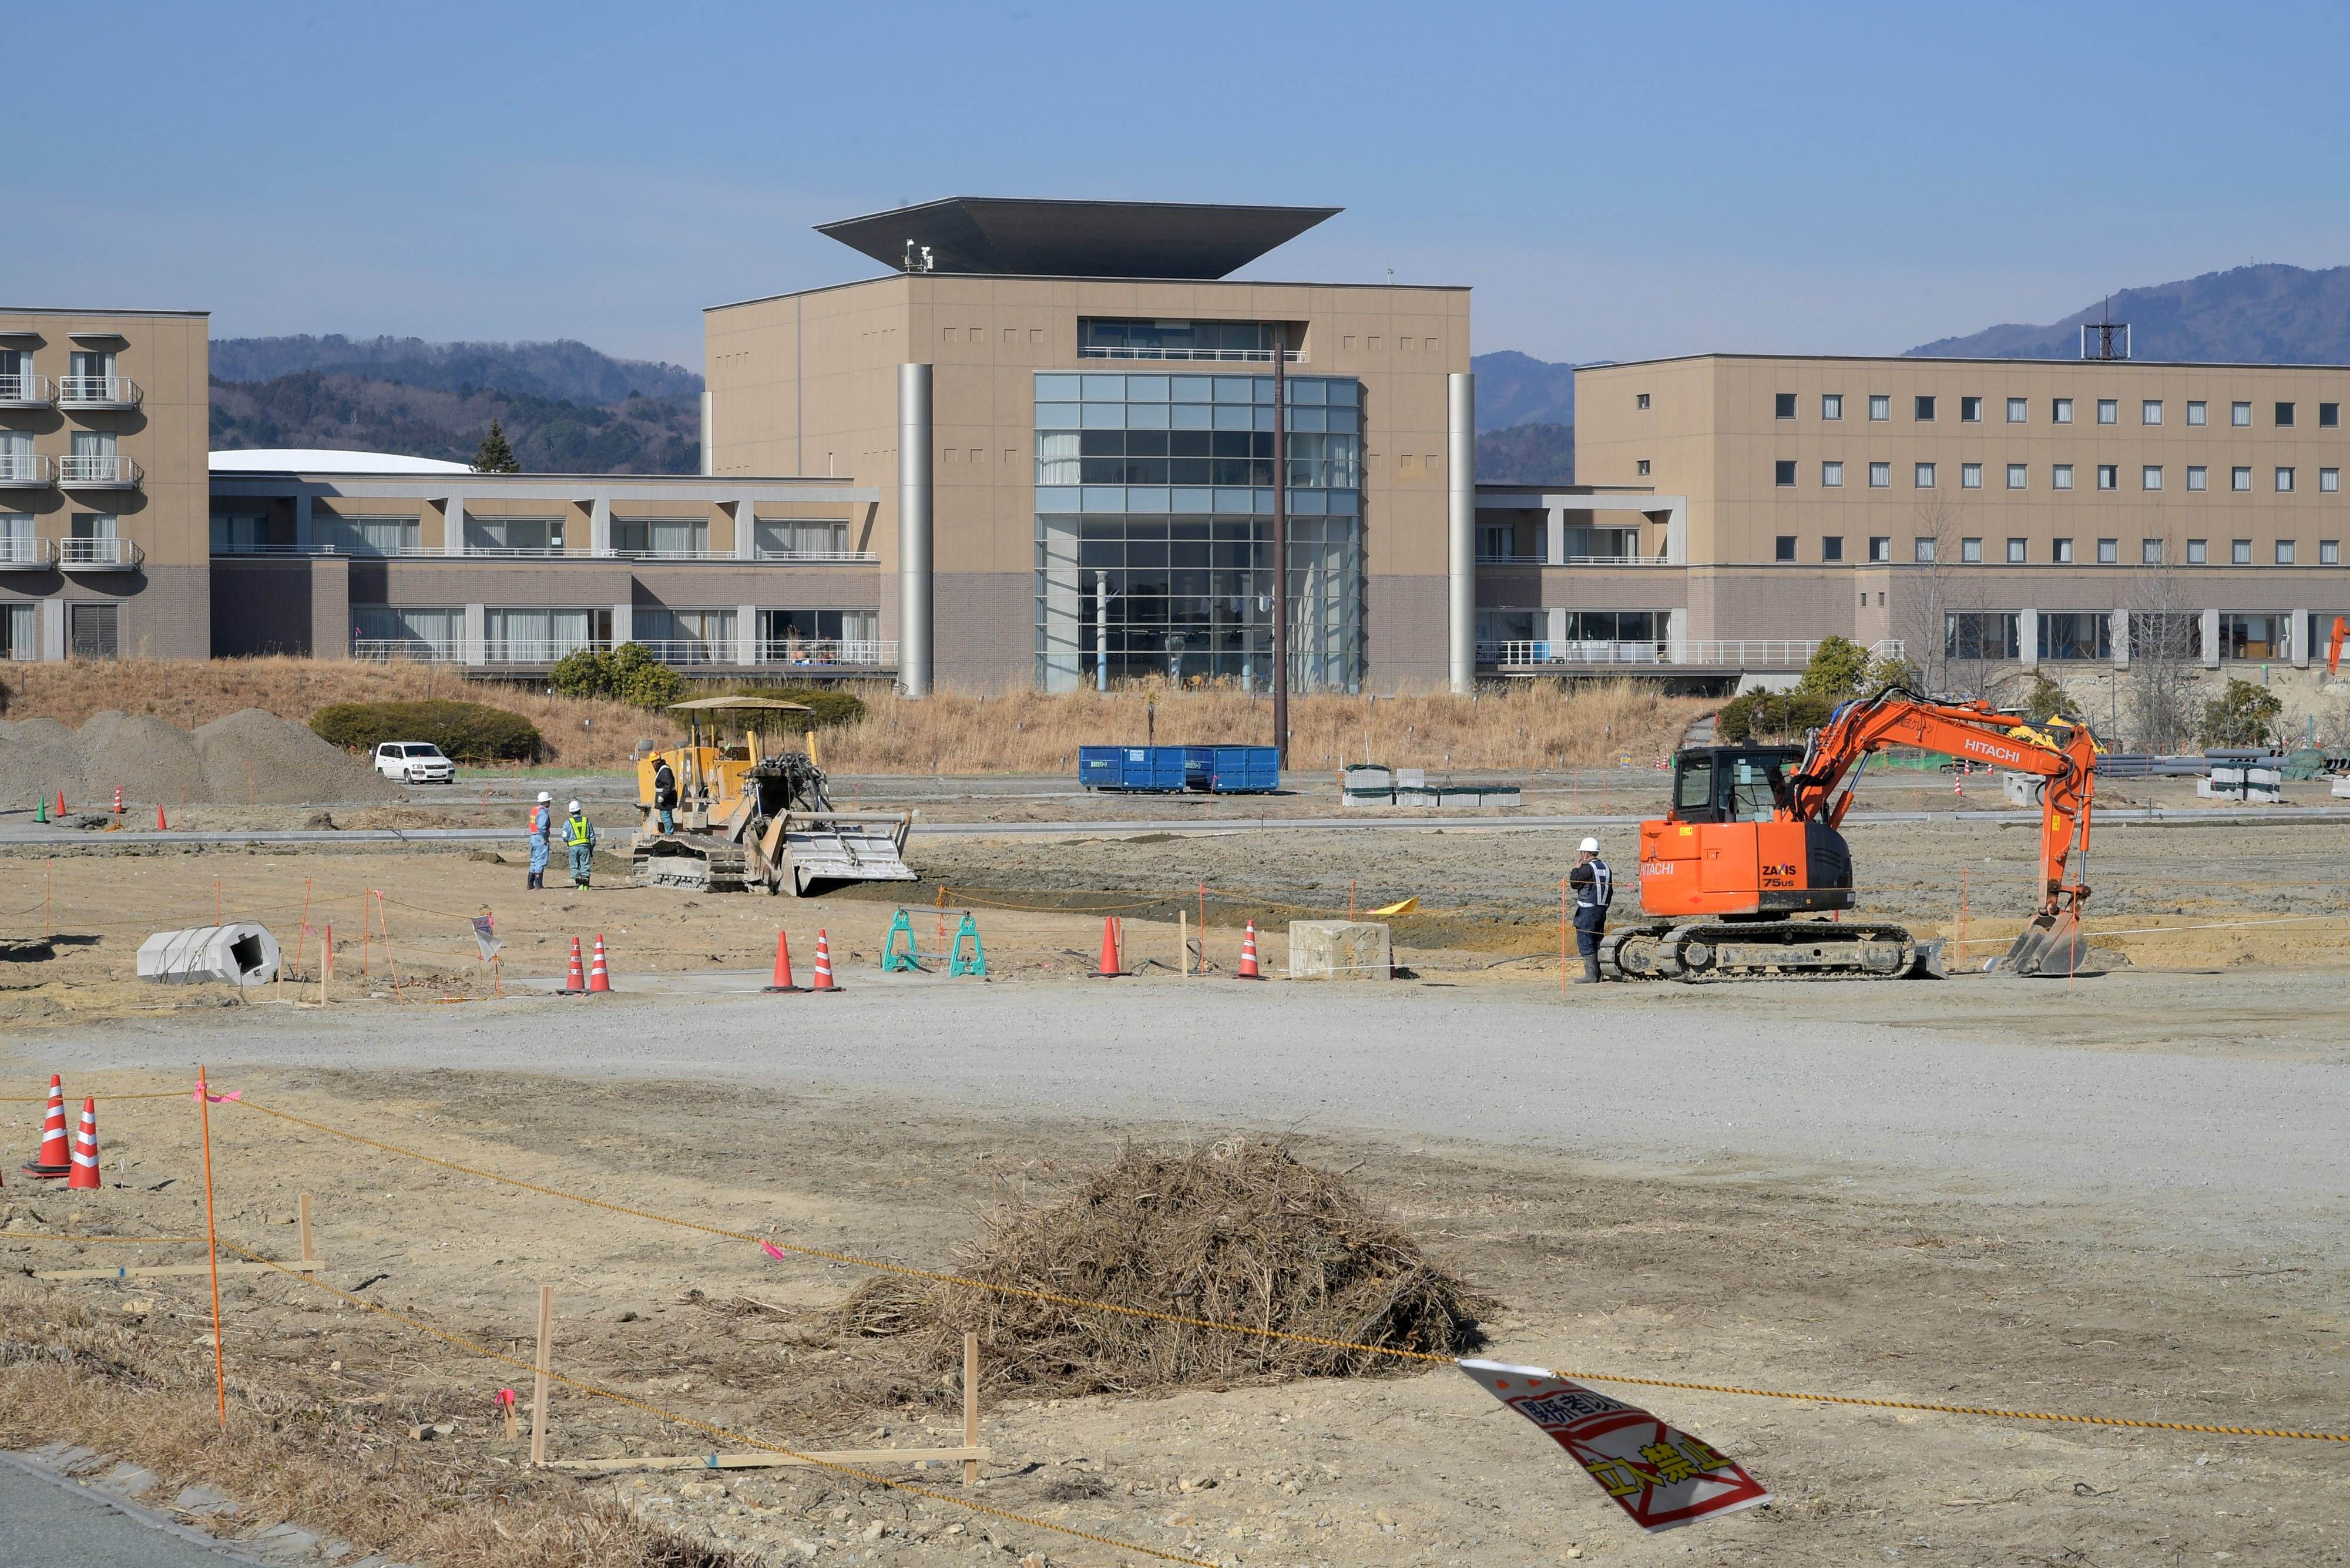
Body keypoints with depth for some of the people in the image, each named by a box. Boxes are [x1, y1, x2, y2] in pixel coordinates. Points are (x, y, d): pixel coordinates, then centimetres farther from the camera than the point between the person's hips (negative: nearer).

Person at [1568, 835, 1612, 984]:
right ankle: (1599, 974, 14)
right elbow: (1610, 890, 17)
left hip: (1587, 911, -8)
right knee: (1597, 943, 13)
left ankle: (1591, 975, -11)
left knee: (1585, 943, -6)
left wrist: (1577, 867, 4)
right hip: (1602, 910, 8)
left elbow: (1574, 883, -5)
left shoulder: (1587, 869, -15)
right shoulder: (1605, 868, 12)